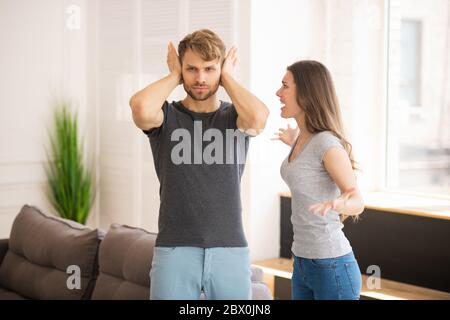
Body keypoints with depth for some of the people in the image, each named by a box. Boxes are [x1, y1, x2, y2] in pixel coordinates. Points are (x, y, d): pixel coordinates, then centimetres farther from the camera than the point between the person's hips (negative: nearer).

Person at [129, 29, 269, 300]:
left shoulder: (235, 118, 5)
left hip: (231, 250, 1)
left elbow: (259, 116, -20)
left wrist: (227, 78, -3)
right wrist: (174, 77, -4)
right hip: (174, 250, -1)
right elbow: (141, 107, -22)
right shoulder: (166, 116, 3)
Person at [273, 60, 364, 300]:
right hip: (305, 263, 9)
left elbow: (357, 202, -27)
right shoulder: (305, 139, 7)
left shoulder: (327, 142, -19)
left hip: (332, 267, -9)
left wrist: (338, 204, -51)